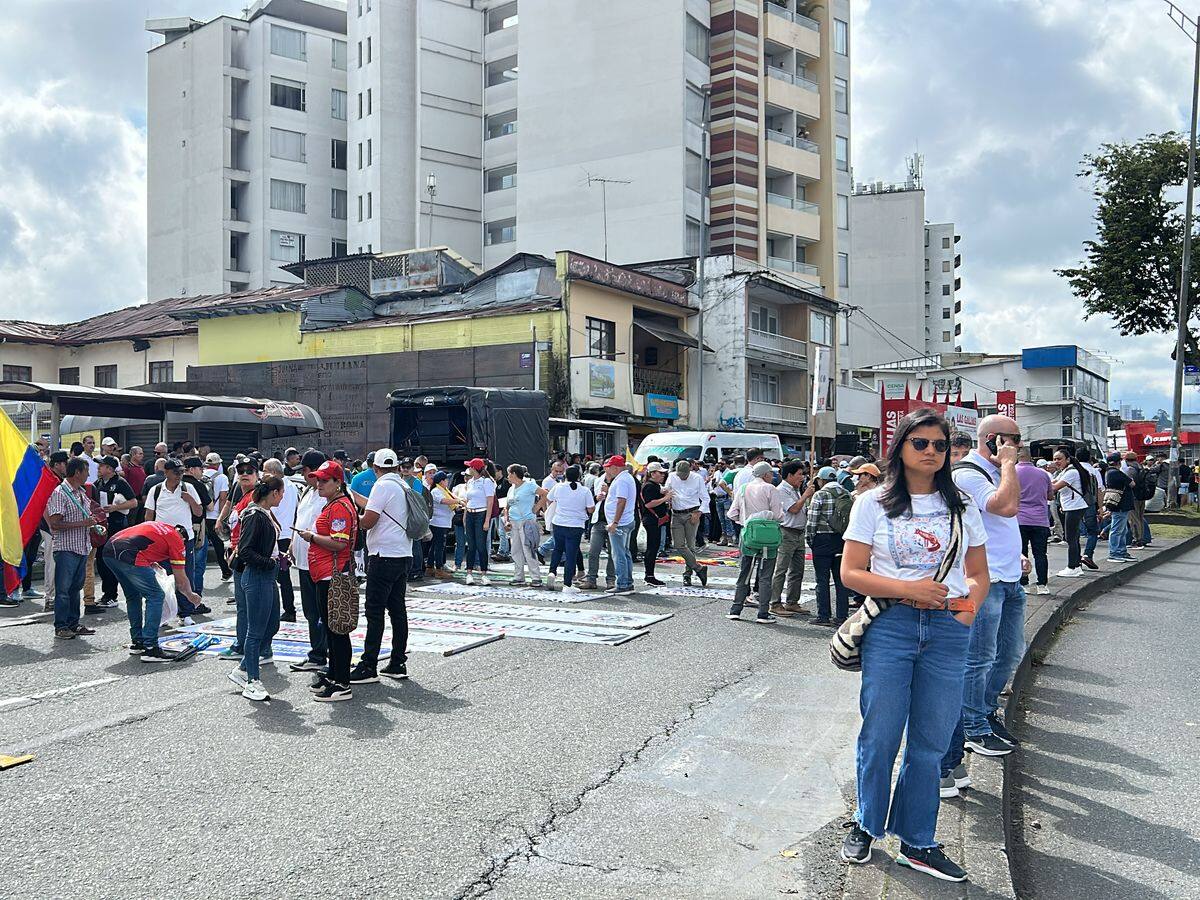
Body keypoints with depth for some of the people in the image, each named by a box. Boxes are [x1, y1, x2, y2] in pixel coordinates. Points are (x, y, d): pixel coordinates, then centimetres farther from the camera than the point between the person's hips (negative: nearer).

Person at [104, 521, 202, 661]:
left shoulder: (158, 526, 30)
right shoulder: (177, 541, 11)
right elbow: (181, 581, 14)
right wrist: (191, 596, 32)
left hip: (108, 550, 8)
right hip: (128, 556, -8)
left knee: (133, 596, 24)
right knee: (155, 596, 3)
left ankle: (136, 643, 30)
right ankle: (150, 649, -1)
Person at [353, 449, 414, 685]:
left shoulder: (383, 486, -12)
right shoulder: (404, 486, 13)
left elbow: (367, 521, -17)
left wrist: (356, 519, 3)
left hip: (384, 556, -8)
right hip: (404, 554, 8)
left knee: (375, 611, -5)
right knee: (397, 609, 11)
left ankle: (369, 667, -3)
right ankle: (398, 663, 15)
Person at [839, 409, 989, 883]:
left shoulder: (961, 507, 12)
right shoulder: (874, 503, 2)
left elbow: (978, 574, 15)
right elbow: (851, 573, -3)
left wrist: (966, 611, -4)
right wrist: (908, 589, -14)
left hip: (948, 631, 3)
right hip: (890, 626, -2)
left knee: (930, 741, 8)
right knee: (880, 736, 3)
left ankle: (916, 843, 22)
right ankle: (866, 825, 26)